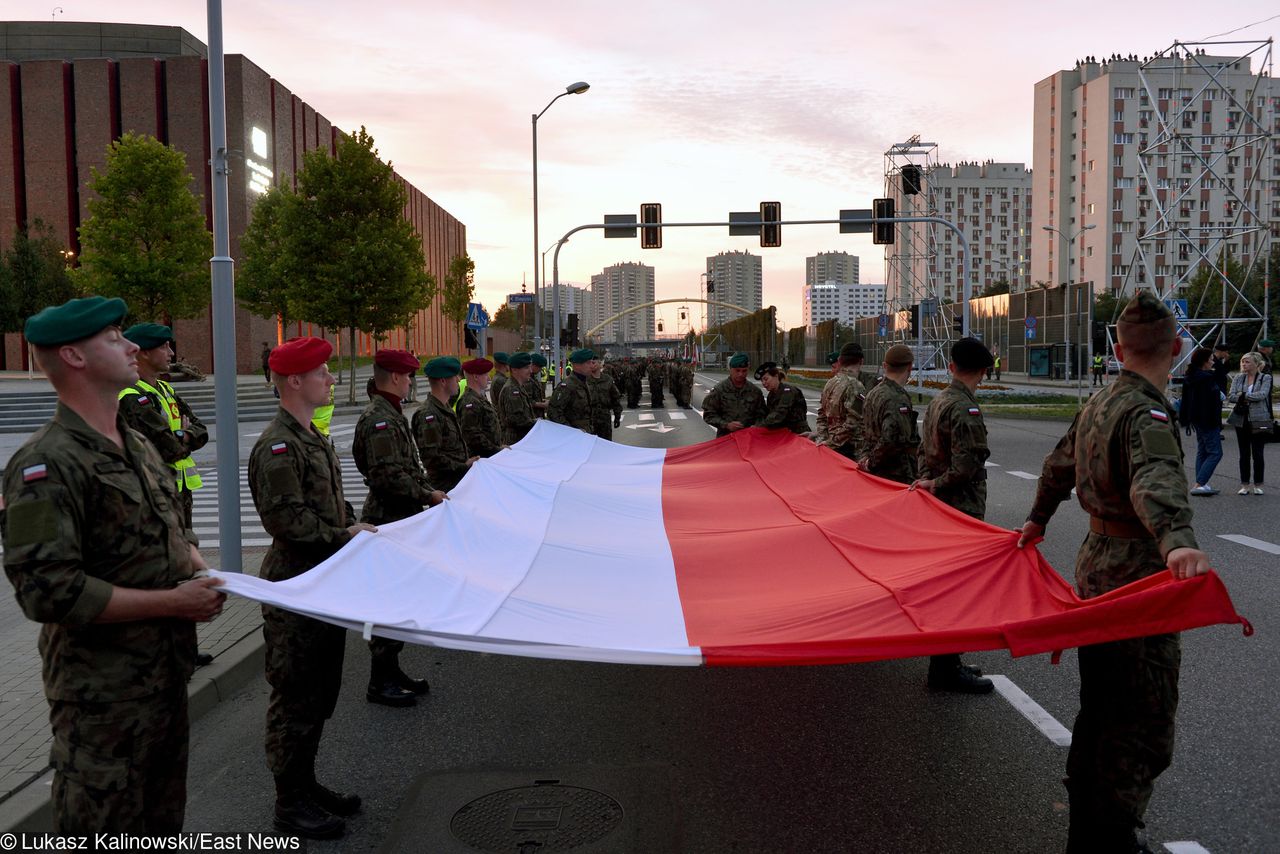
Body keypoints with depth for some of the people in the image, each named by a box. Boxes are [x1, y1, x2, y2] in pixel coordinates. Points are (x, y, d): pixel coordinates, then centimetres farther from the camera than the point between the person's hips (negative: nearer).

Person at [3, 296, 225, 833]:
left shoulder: (137, 446, 9)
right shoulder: (46, 465, -20)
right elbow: (48, 591, -27)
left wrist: (200, 573, 0)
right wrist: (172, 601, -22)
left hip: (166, 672, 8)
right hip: (104, 691, -8)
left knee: (163, 821, 23)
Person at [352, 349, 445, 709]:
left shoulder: (391, 414, 15)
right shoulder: (379, 419, -18)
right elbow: (388, 477, -25)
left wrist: (431, 491, 9)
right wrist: (428, 496, -18)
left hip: (400, 520, 10)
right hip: (389, 521, -10)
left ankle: (391, 670, 28)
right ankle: (380, 683, 7)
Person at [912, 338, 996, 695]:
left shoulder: (937, 401, 11)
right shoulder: (966, 409, -18)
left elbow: (924, 450, 18)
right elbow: (967, 465, -24)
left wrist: (927, 481, 10)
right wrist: (935, 485, -11)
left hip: (939, 505, 10)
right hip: (962, 510, -10)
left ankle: (946, 664, 25)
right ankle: (946, 670, 3)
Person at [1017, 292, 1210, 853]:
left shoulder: (1099, 403, 11)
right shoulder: (1147, 413, -18)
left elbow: (1058, 466, 26)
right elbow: (1155, 482, -39)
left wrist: (1038, 519, 42)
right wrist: (1178, 541, -57)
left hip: (1096, 569, 10)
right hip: (1137, 576, -10)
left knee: (1100, 711, 19)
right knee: (1144, 727, -1)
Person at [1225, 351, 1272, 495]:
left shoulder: (1265, 378, 0)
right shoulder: (1238, 378, 8)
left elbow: (1262, 394, -16)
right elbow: (1230, 396, -3)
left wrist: (1243, 395, -11)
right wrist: (1251, 398, -14)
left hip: (1259, 421, -3)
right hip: (1241, 420, 3)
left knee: (1258, 454, 0)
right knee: (1244, 454, 7)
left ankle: (1258, 485, 10)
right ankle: (1244, 485, 13)